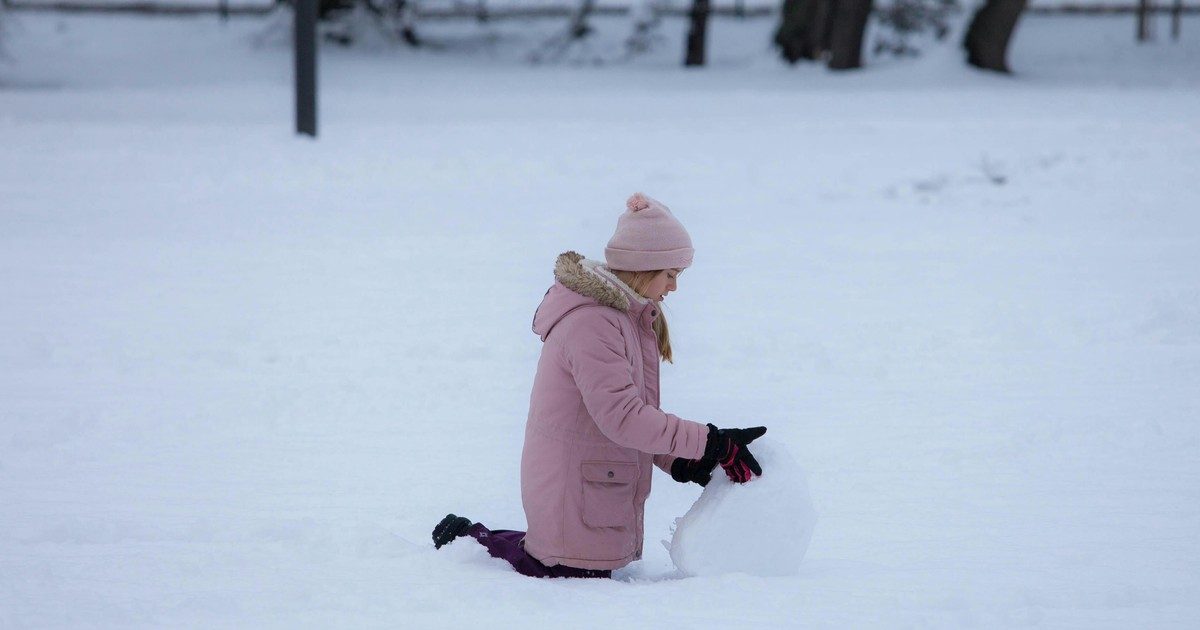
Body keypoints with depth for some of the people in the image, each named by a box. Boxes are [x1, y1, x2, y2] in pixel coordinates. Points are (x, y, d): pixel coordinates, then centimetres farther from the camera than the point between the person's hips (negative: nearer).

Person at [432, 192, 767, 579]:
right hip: (573, 499, -10)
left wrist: (677, 460, -2)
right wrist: (712, 444, -27)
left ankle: (473, 539, 22)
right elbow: (622, 417, -28)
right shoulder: (591, 323, -21)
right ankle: (473, 542, 9)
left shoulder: (628, 316, 13)